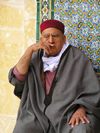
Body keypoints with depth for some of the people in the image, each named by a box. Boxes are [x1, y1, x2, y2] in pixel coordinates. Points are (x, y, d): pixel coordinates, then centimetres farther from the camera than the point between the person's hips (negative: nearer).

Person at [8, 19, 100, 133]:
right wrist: (30, 50, -8)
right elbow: (17, 78, -2)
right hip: (38, 114, 2)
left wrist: (81, 109, -18)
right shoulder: (35, 57, 12)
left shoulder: (78, 58, 2)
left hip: (69, 114, -2)